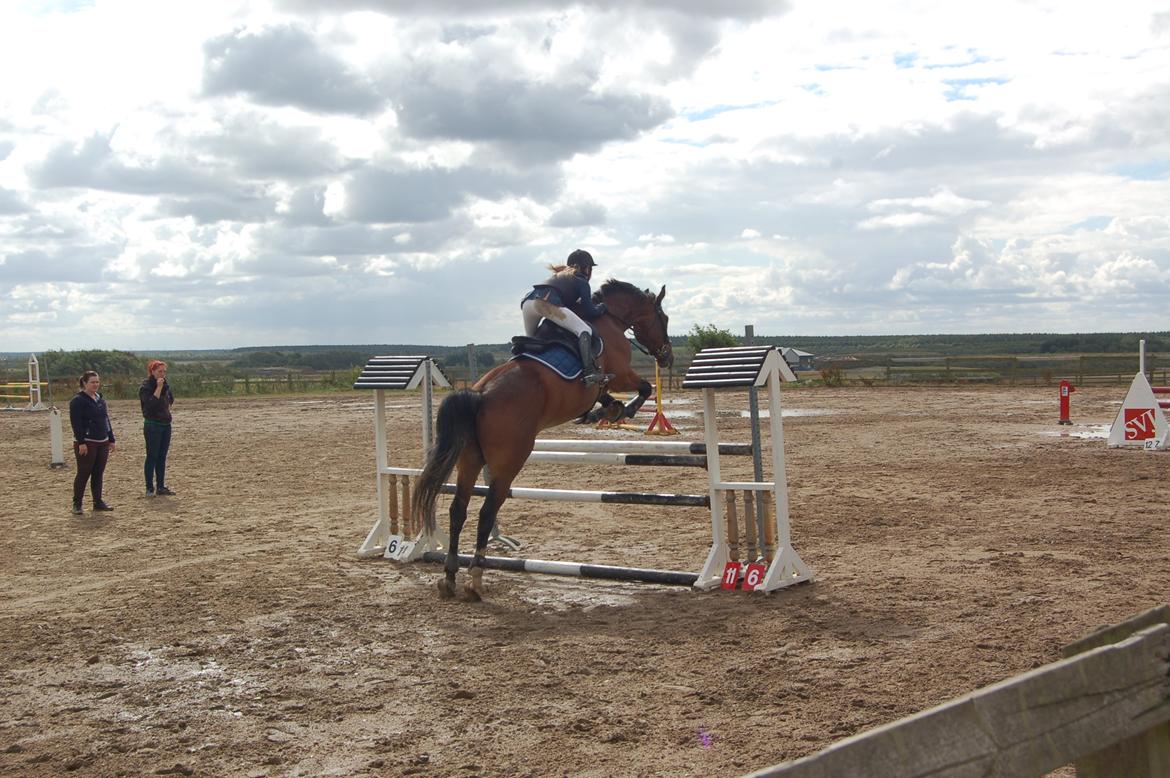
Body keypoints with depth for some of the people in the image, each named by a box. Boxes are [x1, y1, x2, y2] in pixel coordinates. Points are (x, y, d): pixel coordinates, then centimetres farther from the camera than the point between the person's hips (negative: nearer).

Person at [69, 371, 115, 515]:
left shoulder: (100, 399, 15)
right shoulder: (78, 400, -9)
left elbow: (106, 420, 20)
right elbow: (76, 423, -15)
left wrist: (111, 439, 17)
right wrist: (81, 442, -21)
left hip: (102, 443, 7)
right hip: (86, 443, -7)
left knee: (98, 474, 10)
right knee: (83, 474, -4)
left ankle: (98, 502, 16)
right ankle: (77, 504, 4)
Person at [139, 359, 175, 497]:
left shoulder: (166, 385, 10)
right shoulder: (145, 386, -10)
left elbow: (170, 399, 26)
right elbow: (151, 403, -24)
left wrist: (167, 407, 6)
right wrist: (159, 387, -24)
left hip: (166, 425, 7)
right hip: (152, 425, -7)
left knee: (162, 457, 8)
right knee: (152, 457, -3)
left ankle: (161, 487, 13)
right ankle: (149, 488, 2)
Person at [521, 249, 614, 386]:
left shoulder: (558, 275, 39)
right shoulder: (582, 281, 18)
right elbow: (589, 313, 10)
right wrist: (602, 307, 28)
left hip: (527, 301, 7)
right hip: (547, 302, -7)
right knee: (584, 330, -9)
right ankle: (589, 372, -25)